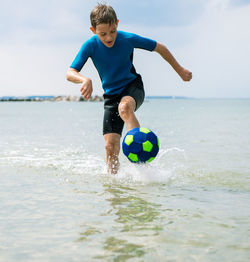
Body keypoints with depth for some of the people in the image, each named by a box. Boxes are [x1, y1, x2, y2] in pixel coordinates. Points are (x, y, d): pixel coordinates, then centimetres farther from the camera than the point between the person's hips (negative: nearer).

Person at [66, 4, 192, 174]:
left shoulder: (128, 39, -15)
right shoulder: (90, 46, -13)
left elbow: (159, 48, 0)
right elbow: (70, 73, -17)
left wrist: (180, 70, 8)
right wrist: (85, 80, -40)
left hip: (133, 87, -2)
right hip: (111, 95, 2)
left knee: (124, 107, -39)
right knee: (111, 145, -10)